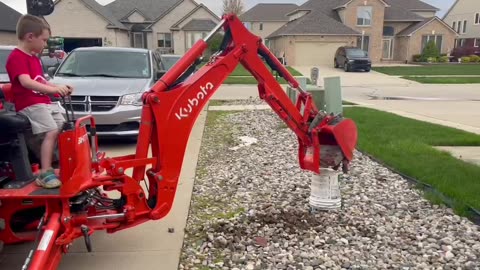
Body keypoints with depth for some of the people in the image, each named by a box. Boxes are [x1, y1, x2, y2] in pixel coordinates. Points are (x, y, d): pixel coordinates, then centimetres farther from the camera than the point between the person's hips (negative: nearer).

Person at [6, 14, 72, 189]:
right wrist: (54, 89, -40)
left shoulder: (34, 58, 20)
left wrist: (59, 89, 8)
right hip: (29, 104, -10)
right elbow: (26, 82, -29)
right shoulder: (16, 57, -14)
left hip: (44, 102, 10)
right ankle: (45, 173, -23)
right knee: (51, 132, -24)